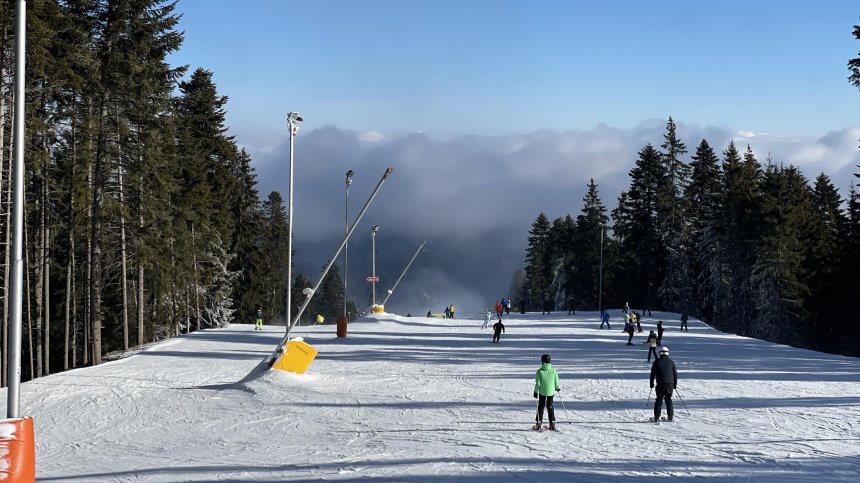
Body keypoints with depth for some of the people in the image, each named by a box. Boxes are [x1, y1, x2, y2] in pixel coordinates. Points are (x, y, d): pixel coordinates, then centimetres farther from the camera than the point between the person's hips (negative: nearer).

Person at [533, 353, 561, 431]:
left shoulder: (539, 371, -15)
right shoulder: (553, 371, -9)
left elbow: (537, 383, -12)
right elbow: (556, 382, -1)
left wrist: (536, 392, -1)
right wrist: (557, 388, 20)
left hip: (542, 392, -2)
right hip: (551, 392, 2)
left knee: (541, 407, 9)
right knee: (550, 407, 14)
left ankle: (538, 424, 8)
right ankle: (552, 424, 15)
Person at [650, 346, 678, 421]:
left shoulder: (657, 362, 1)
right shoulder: (671, 362, 6)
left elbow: (652, 373, 3)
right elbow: (675, 373, 10)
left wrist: (652, 383, 12)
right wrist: (675, 384, 19)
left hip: (660, 384, -2)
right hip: (670, 384, 2)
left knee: (659, 400, 5)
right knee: (668, 400, 11)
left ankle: (657, 416, 1)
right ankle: (670, 416, 9)